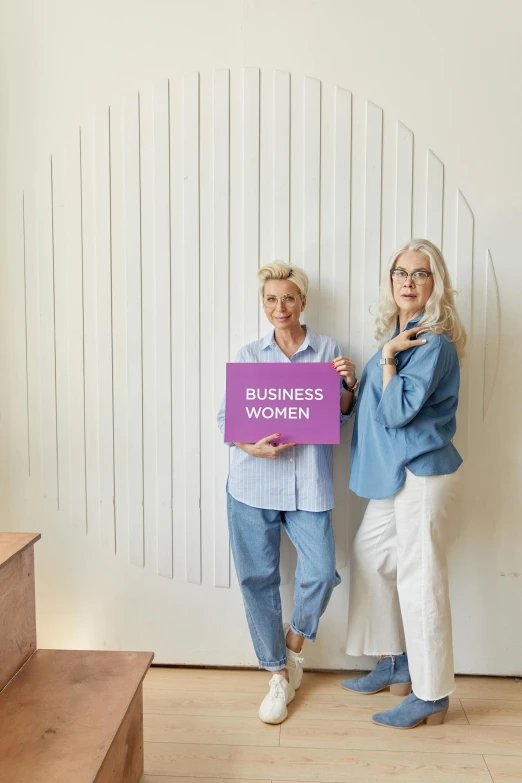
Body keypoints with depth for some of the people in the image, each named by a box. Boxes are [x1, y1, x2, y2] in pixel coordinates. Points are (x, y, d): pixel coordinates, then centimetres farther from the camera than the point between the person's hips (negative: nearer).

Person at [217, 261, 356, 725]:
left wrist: (349, 385, -9)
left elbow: (341, 413, 11)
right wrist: (252, 446, -15)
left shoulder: (328, 350, 6)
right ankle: (279, 675, 25)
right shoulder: (249, 356, 7)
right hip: (253, 482, 1)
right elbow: (225, 417, 3)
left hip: (308, 483, 0)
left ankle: (295, 642, 24)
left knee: (321, 571, -9)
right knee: (257, 578, 5)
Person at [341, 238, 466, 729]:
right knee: (370, 557, 16)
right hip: (394, 471, 10)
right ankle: (395, 666, 32)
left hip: (421, 472, -10)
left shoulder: (433, 343, -15)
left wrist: (387, 357, -15)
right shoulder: (397, 334, 13)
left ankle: (431, 696, 16)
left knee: (420, 577, -1)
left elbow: (397, 411, -21)